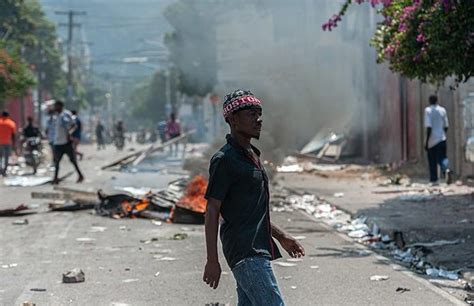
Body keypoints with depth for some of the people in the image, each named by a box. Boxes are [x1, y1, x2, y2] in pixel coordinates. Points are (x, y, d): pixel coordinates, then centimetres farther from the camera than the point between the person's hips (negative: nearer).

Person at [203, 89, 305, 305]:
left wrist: (280, 236, 27)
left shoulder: (251, 156, 18)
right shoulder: (224, 159, -11)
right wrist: (212, 261, -17)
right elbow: (212, 212, -13)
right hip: (245, 252, -9)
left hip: (259, 248, 9)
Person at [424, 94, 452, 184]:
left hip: (432, 140, -3)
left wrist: (426, 141, -12)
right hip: (442, 139, 3)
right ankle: (446, 170, -24)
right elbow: (446, 126, 9)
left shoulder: (428, 110, -9)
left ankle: (434, 180, 13)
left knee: (432, 161, 8)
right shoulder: (442, 110, 6)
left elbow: (429, 127, -15)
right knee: (442, 157, 6)